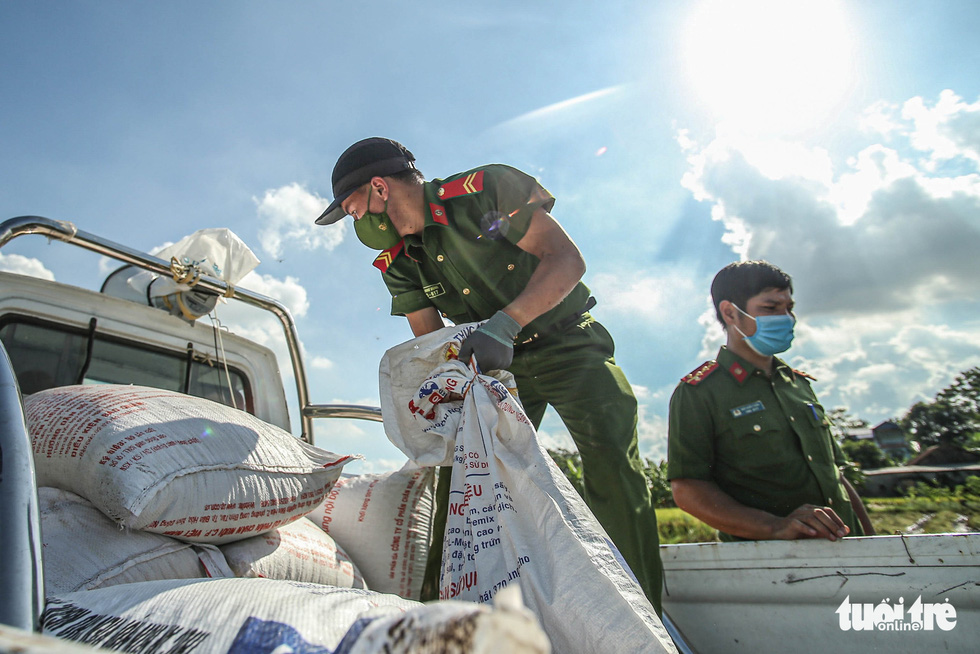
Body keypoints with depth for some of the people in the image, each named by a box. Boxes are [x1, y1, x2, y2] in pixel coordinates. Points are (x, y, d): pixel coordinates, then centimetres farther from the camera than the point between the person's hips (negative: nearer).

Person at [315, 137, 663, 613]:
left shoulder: (487, 189, -17)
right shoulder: (398, 263, 0)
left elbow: (567, 261, -23)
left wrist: (504, 324, -36)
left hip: (568, 345, -4)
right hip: (497, 363, 5)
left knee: (611, 460, -21)